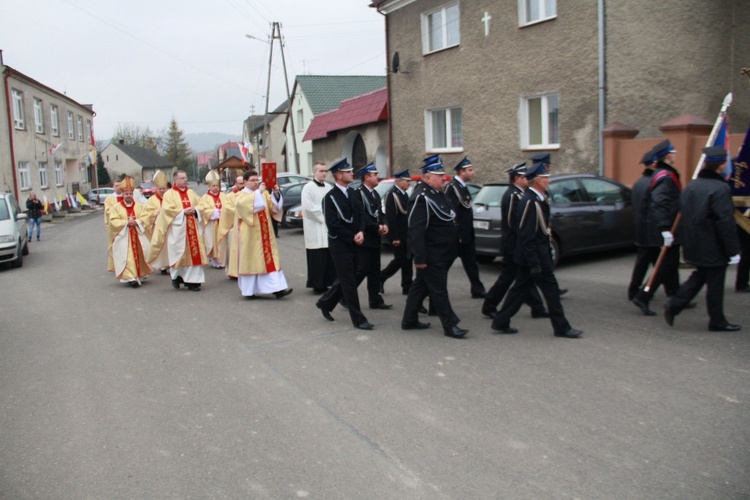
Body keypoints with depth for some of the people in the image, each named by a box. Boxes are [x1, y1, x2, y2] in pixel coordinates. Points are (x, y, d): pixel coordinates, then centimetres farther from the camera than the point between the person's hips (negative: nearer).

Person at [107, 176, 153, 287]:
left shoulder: (139, 206, 10)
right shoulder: (116, 207, 3)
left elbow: (145, 218, 2)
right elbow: (114, 221, -6)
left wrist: (136, 222, -16)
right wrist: (126, 222, -17)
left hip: (138, 236, 3)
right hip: (123, 238, -3)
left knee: (138, 255, 4)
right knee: (127, 257, -9)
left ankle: (139, 275, 14)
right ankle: (130, 277, -13)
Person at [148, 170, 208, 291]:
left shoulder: (191, 193, 16)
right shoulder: (169, 194, 1)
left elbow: (200, 204, 13)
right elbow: (168, 209, -10)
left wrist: (194, 210, -7)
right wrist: (183, 212, -15)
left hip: (192, 228, 4)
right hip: (177, 228, -4)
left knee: (194, 252, -2)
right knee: (178, 253, -2)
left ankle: (192, 280, 2)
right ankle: (176, 277, 19)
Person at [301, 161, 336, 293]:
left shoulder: (329, 187, 14)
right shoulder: (308, 188, -5)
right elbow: (308, 207, -13)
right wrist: (324, 216, -11)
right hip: (315, 230, -6)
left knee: (330, 258, 5)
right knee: (318, 259, -5)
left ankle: (328, 282, 12)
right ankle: (318, 285, 2)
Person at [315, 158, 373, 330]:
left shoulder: (353, 193, 9)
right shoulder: (330, 197, -13)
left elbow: (359, 216, 13)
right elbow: (333, 225, -17)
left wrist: (361, 232, -6)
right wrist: (353, 237, -14)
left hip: (353, 244, 7)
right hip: (340, 245, -7)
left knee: (345, 280, 16)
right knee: (349, 283, -2)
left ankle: (325, 303, 35)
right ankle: (358, 319, 5)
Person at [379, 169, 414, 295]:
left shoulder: (404, 194, 14)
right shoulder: (392, 194, -15)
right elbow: (390, 217, -20)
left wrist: (410, 233, 12)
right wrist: (395, 237, -22)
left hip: (406, 234, 8)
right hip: (397, 234, -8)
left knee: (406, 260, 7)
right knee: (400, 259, -4)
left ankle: (407, 287, 12)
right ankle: (380, 278, 13)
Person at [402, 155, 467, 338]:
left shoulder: (439, 195, 13)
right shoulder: (421, 198, -19)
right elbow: (416, 231, -24)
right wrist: (420, 258, -26)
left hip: (441, 254, 10)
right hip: (431, 256, -10)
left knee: (421, 286, 16)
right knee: (439, 290, -2)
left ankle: (409, 320, 26)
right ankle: (450, 325, 6)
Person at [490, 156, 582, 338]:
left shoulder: (537, 199, 10)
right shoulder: (530, 202, -21)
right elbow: (527, 236, -23)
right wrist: (534, 263, -22)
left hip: (536, 255, 10)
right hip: (535, 256, -10)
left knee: (520, 288, 13)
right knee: (551, 289, 1)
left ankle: (501, 323, 18)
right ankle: (561, 327, 13)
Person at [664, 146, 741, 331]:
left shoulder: (690, 187, 6)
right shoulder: (720, 189, -19)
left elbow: (684, 217, 13)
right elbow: (726, 223, -20)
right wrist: (733, 251, -14)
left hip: (693, 245, 7)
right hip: (713, 249, -7)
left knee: (699, 277, 20)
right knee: (715, 284, 5)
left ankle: (674, 304, 7)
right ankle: (717, 322, 17)